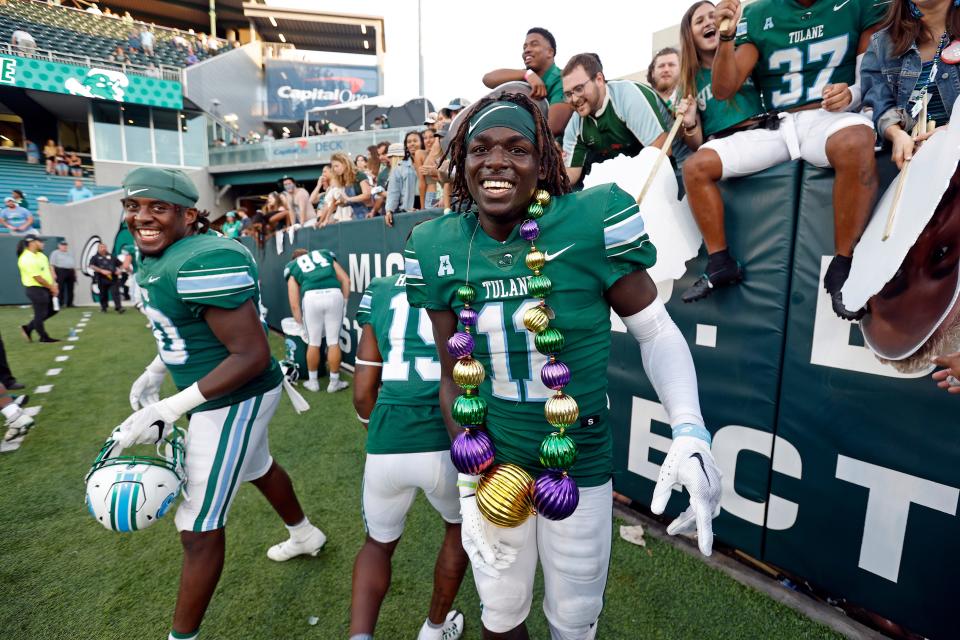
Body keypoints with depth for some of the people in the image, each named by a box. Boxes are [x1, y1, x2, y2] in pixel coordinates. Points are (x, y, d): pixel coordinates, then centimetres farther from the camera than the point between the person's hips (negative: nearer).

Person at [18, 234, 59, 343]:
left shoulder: (40, 255, 9)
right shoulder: (27, 259, -20)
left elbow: (48, 268, 13)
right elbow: (37, 277, -21)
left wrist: (53, 284, 1)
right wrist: (51, 287, -11)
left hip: (47, 288, 9)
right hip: (35, 289, -9)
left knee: (53, 309, 16)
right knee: (40, 314, 2)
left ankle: (28, 328, 27)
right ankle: (44, 337, 15)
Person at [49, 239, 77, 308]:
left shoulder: (70, 254, 21)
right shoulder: (55, 253, 2)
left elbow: (74, 264, 24)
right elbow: (52, 265, -5)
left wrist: (75, 273, 16)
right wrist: (54, 274, -14)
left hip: (71, 272, 6)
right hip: (60, 271, -6)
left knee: (70, 288, 6)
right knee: (60, 288, -6)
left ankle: (70, 303, 12)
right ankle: (61, 304, -5)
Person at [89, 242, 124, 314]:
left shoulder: (111, 256, 18)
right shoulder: (95, 257, 9)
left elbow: (119, 264, 23)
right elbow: (92, 266, -6)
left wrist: (118, 270, 1)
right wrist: (102, 271, -18)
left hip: (113, 279, 1)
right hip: (102, 280, -1)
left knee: (115, 293, -11)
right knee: (103, 295, 6)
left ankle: (119, 307, -19)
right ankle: (103, 308, 19)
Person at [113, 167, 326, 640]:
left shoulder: (205, 263, -29)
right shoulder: (155, 256, 3)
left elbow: (252, 355, -29)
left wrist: (170, 408, -28)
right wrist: (154, 372, 15)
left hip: (234, 400, -11)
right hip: (222, 395, 11)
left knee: (199, 527, 3)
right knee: (256, 467, 31)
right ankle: (305, 535, 58)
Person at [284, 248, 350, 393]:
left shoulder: (292, 268, 26)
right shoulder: (325, 255, 30)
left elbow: (294, 304, 19)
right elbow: (346, 280, 17)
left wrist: (301, 325, 29)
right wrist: (345, 303, 20)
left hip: (312, 297, -1)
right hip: (334, 294, 1)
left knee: (313, 343, 15)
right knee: (333, 342, 11)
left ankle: (313, 381, 28)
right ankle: (334, 382, 21)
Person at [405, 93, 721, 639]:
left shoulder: (593, 220, -18)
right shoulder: (439, 248, -7)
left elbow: (656, 330, -8)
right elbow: (453, 372, 2)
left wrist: (690, 431, -23)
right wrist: (470, 475, 3)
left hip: (580, 471, -2)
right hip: (490, 468, 3)